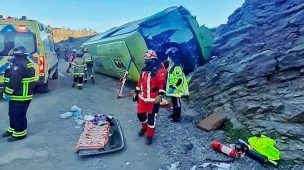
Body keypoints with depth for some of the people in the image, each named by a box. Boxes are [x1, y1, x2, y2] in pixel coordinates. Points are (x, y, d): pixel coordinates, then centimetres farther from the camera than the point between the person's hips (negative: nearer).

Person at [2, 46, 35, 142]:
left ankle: (19, 133, 10)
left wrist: (7, 93, -21)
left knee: (18, 115, -1)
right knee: (13, 114, 22)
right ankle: (13, 130, 35)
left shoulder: (19, 65, -21)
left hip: (19, 96, -11)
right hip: (24, 94, 11)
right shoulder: (27, 64, 14)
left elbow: (13, 81, -26)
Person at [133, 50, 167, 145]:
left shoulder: (159, 71, -13)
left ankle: (150, 136, 20)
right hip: (142, 98, 7)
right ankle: (144, 128, 45)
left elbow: (162, 84, -18)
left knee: (151, 118, 2)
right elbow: (140, 83, 19)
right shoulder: (144, 70, 12)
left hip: (153, 99, -7)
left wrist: (160, 96, -24)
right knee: (140, 114, 16)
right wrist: (136, 93, 21)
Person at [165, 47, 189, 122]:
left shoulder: (177, 67, -24)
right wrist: (169, 86, 23)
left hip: (176, 89, -9)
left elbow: (179, 80, -26)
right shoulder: (171, 64, 7)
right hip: (172, 88, 9)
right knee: (174, 102, 21)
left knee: (177, 103, 3)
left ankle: (177, 117, 15)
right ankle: (175, 114, 37)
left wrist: (173, 87, -24)